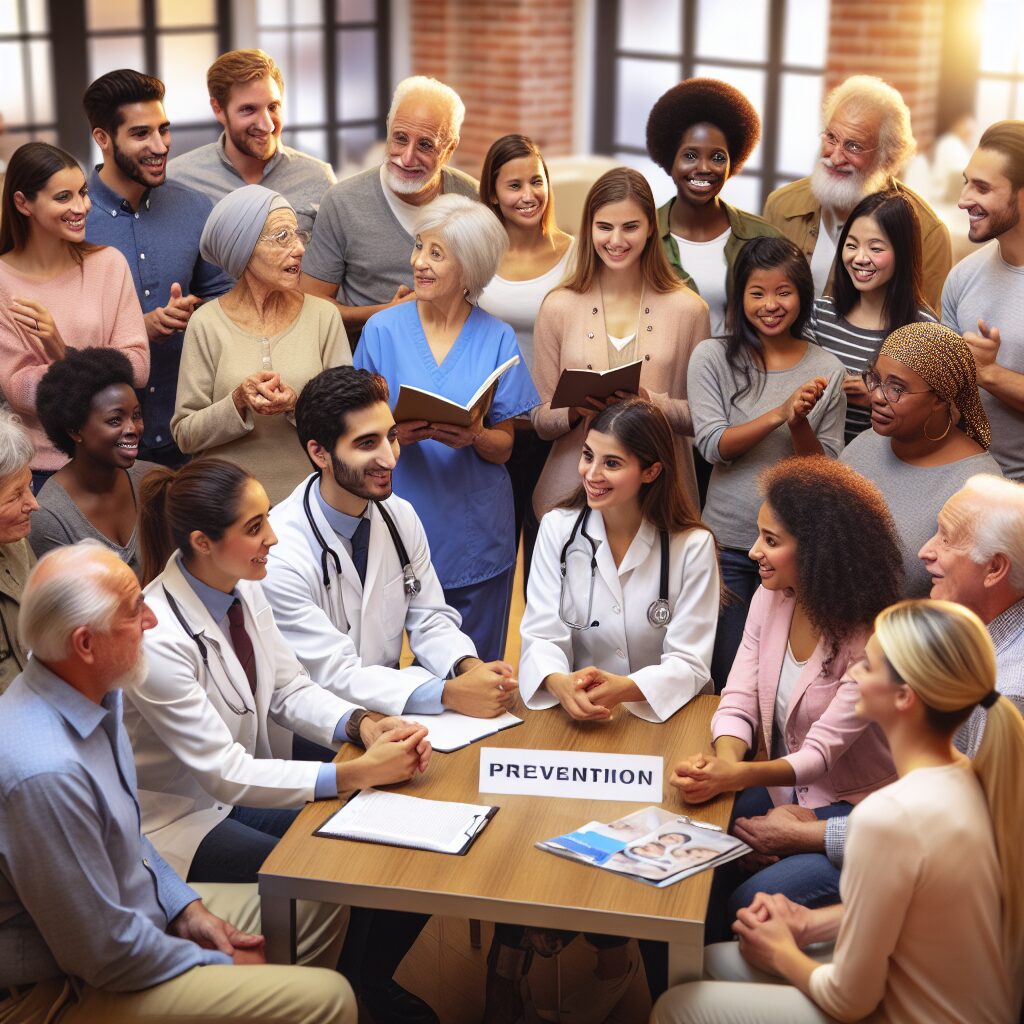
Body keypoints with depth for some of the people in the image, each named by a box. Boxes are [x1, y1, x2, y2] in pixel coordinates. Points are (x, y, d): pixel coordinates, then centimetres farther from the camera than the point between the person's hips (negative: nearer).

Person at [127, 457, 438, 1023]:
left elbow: (290, 690, 3)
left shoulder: (243, 590, -5)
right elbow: (225, 775, -27)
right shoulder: (156, 637, -29)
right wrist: (357, 773, -30)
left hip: (250, 787, 7)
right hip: (184, 819, -7)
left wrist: (367, 727, -17)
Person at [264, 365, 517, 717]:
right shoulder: (278, 555, -21)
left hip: (390, 708, 6)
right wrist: (450, 693, -29)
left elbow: (430, 620, 6)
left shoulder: (401, 516, 1)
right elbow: (337, 677, -21)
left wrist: (469, 666, -16)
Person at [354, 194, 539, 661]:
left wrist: (473, 437, -19)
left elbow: (503, 447, 2)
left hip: (476, 532, 1)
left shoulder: (497, 339, 1)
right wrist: (396, 434, -17)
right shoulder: (383, 330, 0)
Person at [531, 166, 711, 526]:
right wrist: (575, 409, -18)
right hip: (572, 493, 0)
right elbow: (541, 421, 4)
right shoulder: (558, 307, 2)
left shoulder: (688, 309, 0)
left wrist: (651, 403, -17)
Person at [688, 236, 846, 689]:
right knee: (727, 678, 8)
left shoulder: (826, 369, -1)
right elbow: (713, 446, -12)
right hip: (730, 541, -1)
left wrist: (800, 424, -20)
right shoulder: (713, 357, -4)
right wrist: (780, 413, -24)